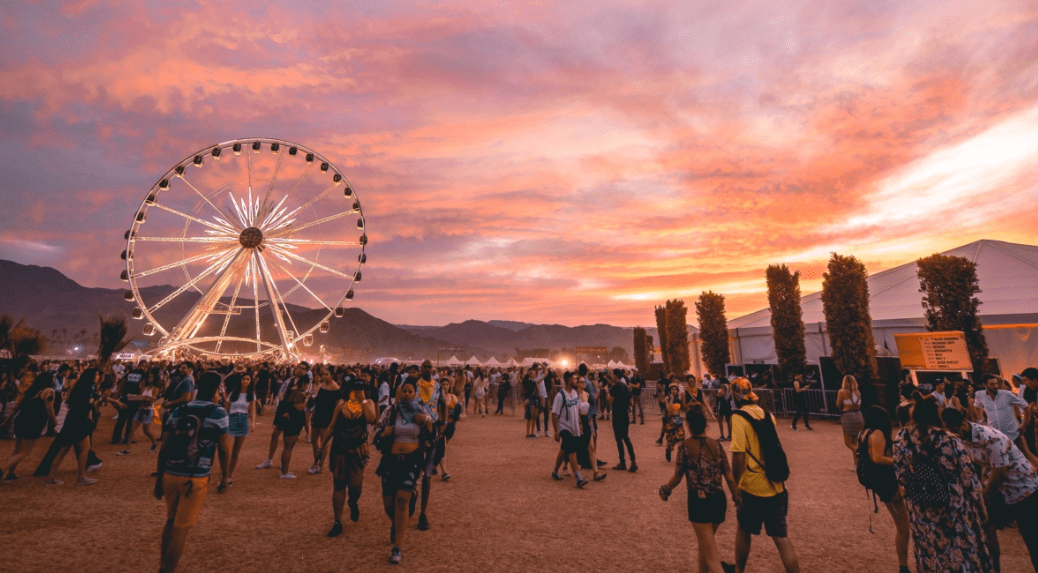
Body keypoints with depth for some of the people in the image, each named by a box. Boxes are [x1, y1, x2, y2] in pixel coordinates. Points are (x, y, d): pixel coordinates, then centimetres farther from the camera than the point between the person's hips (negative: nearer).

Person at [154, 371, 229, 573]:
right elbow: (223, 449, -7)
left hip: (170, 475, 6)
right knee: (181, 529, 6)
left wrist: (159, 478, 16)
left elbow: (163, 449, 6)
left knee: (171, 521, 26)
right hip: (195, 480, -6)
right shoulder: (218, 413, -10)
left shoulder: (177, 411, 3)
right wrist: (224, 476, 7)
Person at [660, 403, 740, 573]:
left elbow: (677, 478, -4)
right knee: (706, 540, 30)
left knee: (711, 556, 4)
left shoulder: (685, 446, -8)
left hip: (699, 501, -5)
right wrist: (737, 499, 13)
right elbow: (729, 477, 1)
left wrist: (665, 490, 13)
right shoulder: (716, 444, 2)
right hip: (719, 500, 5)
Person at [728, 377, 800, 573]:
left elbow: (738, 456, -19)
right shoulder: (767, 414, 2)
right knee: (782, 538, 11)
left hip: (752, 487, -4)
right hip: (776, 486, 5)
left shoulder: (739, 418, -17)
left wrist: (734, 485, -7)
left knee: (743, 530, 17)